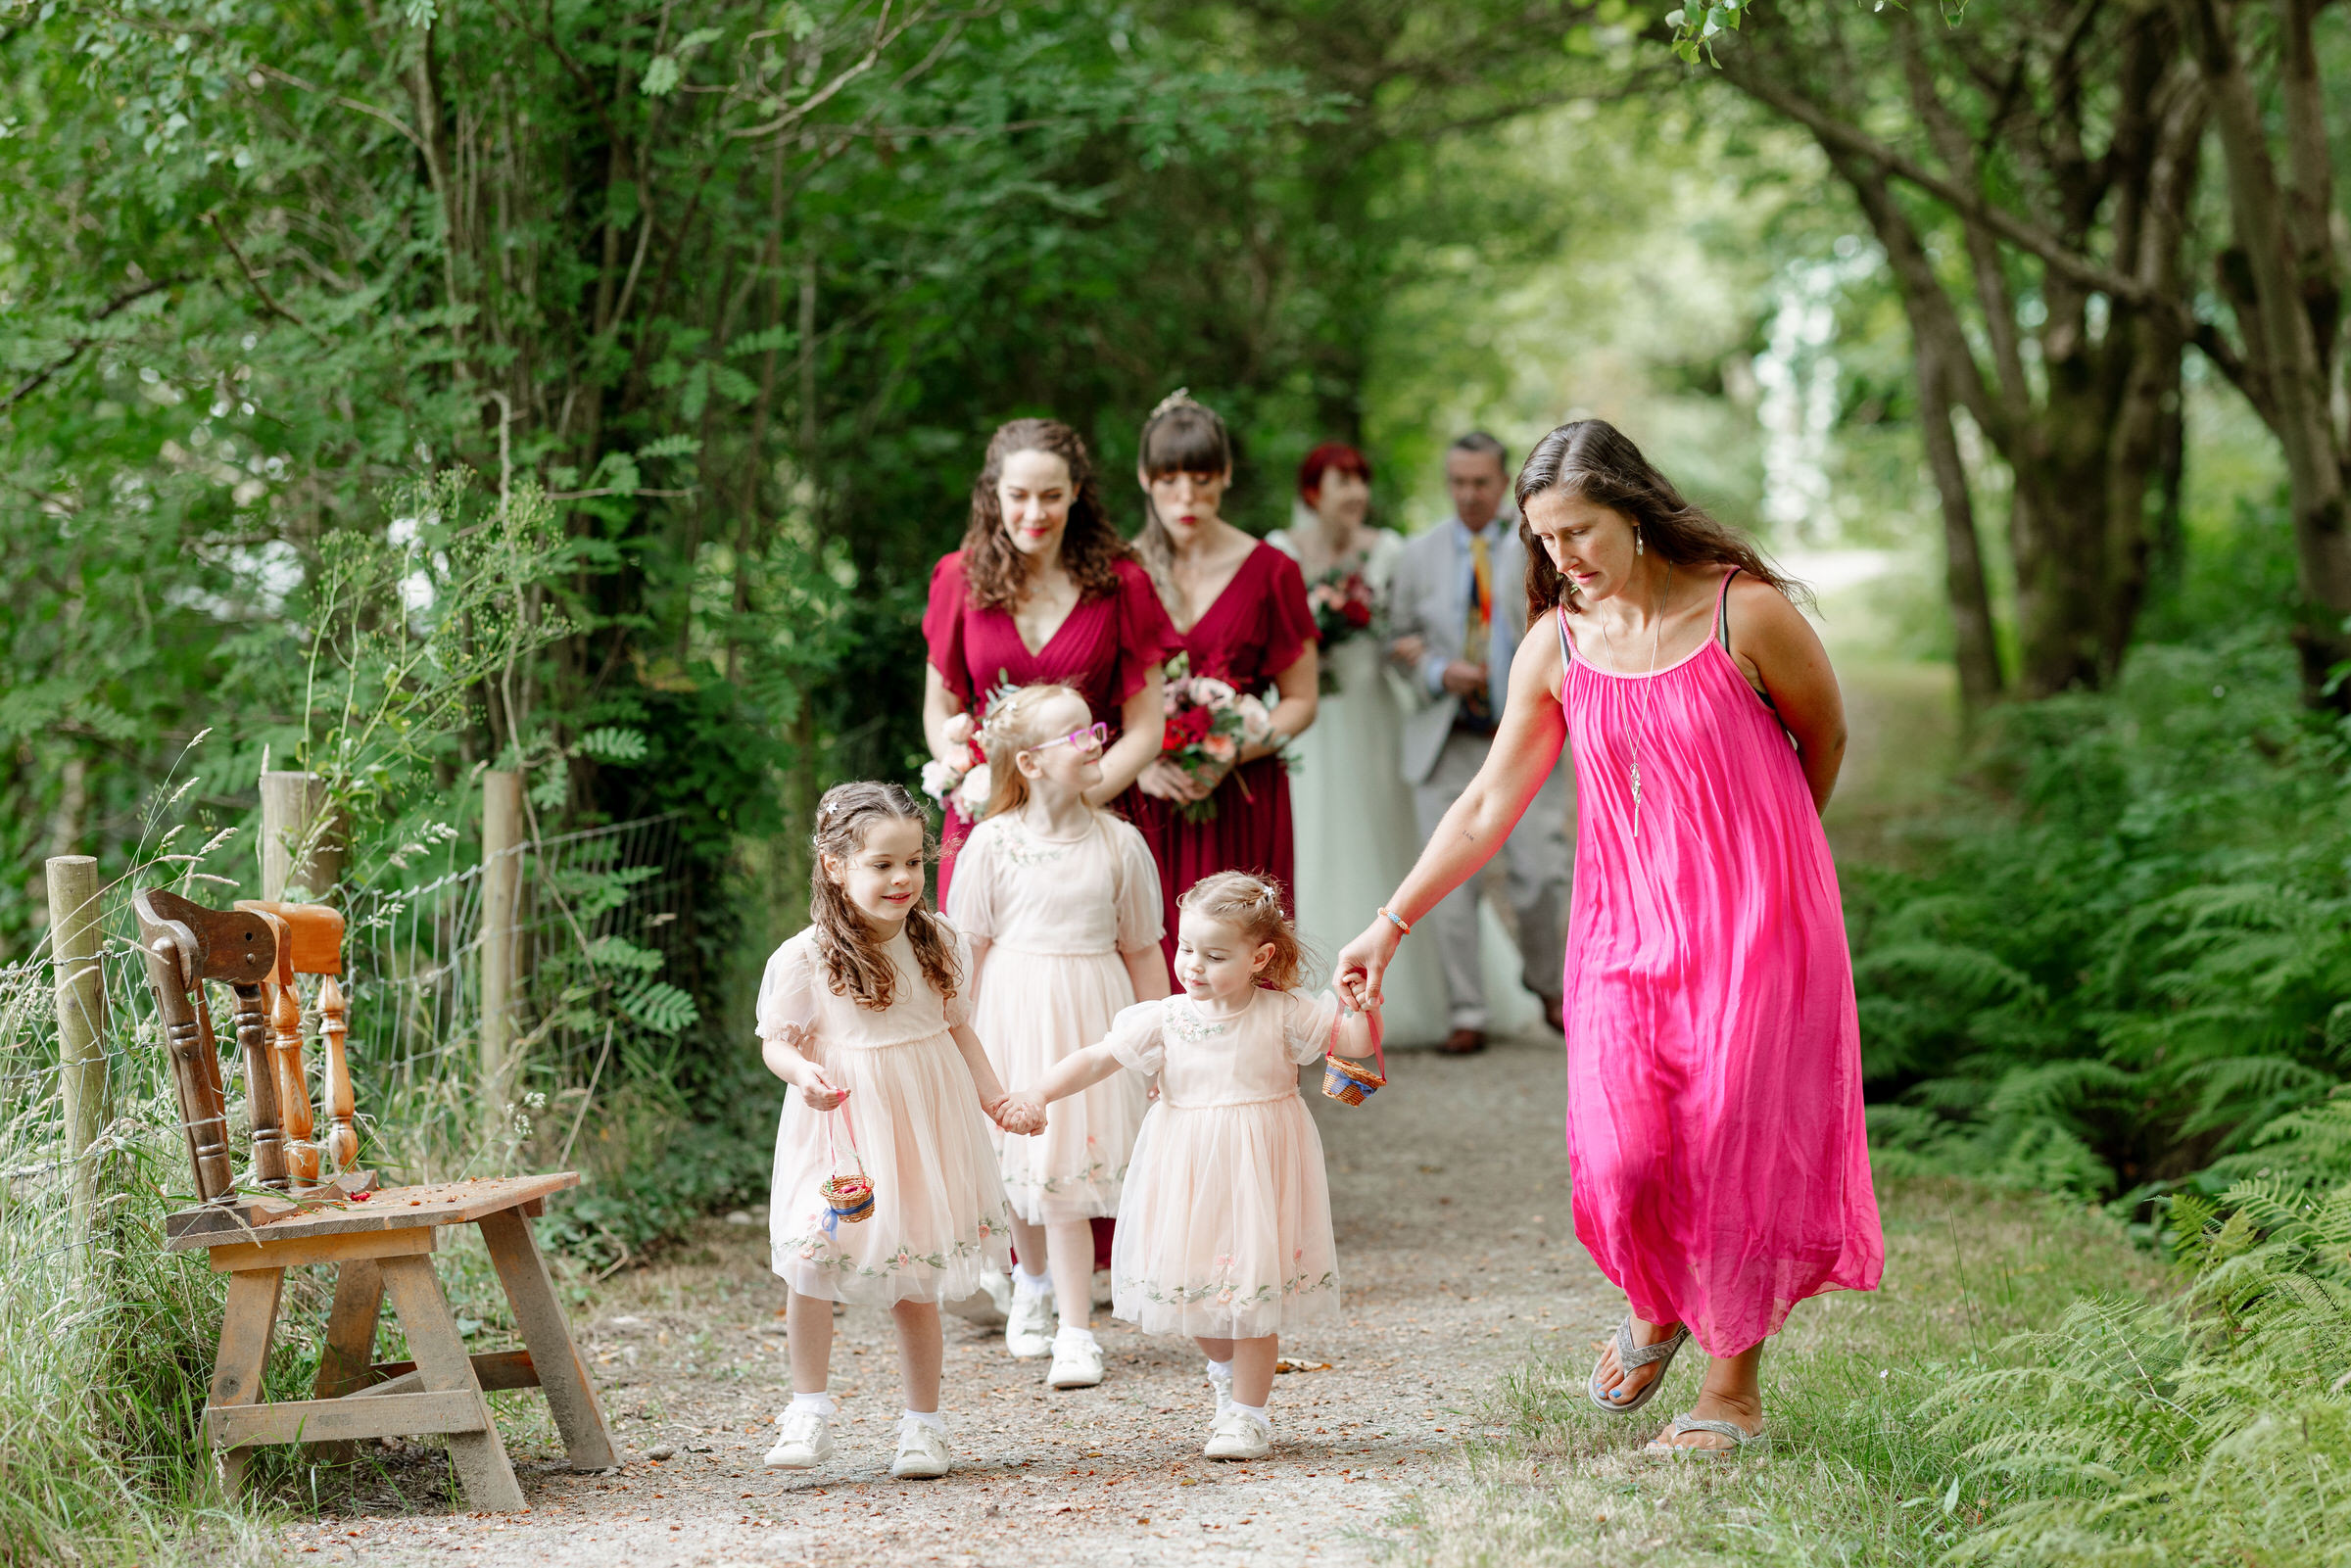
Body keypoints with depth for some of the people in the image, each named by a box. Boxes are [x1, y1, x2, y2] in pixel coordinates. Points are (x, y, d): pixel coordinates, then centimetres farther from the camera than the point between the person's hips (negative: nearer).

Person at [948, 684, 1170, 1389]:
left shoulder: (1117, 843, 1)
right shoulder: (992, 844, -4)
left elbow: (1142, 951, 7)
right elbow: (970, 950, 0)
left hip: (1090, 1020, 0)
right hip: (1014, 1014, 0)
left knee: (1068, 1171, -6)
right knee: (1019, 1168, 11)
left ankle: (1075, 1333, -2)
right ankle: (1033, 1283, 40)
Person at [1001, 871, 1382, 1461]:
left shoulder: (1282, 1015, -5)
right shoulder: (1166, 1020, -2)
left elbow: (1356, 1043, -3)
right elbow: (1097, 1059, -2)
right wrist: (1038, 1093, -14)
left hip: (1258, 1172, -2)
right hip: (1188, 1173, 2)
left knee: (1252, 1285, -2)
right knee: (1196, 1282, 7)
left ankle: (1248, 1412, 12)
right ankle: (1226, 1370, 39)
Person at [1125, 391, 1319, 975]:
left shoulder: (1269, 572, 3)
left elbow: (1300, 702, 5)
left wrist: (1229, 757, -11)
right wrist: (1139, 762, -11)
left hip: (1240, 809, -1)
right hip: (1145, 806, 1)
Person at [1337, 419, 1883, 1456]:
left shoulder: (1744, 613, -10)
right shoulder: (1557, 648, 1)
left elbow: (1824, 737, 6)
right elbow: (1487, 807, 6)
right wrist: (1390, 927, 3)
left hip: (1752, 927, -3)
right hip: (1624, 929, 3)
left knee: (1734, 1149, -1)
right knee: (1618, 1156, -8)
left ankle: (1733, 1388, 15)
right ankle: (1655, 1308, 24)